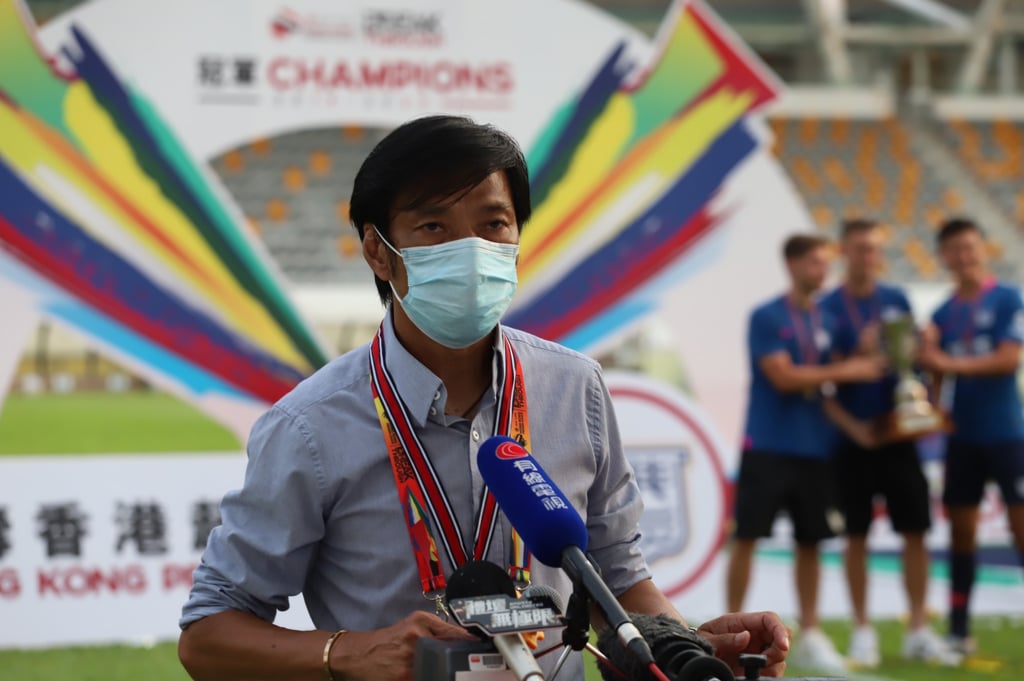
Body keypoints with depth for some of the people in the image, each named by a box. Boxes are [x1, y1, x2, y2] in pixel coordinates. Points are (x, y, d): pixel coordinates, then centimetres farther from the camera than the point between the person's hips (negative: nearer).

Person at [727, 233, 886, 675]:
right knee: (747, 536, -3)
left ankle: (809, 635, 11)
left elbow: (832, 378, 15)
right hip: (768, 447, -5)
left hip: (815, 449, 5)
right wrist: (845, 371, -15)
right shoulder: (766, 318, -6)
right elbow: (783, 376, -15)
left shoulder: (827, 321, 12)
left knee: (810, 541, 6)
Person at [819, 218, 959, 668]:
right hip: (854, 439, -3)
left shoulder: (897, 301, 7)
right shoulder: (828, 309, -3)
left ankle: (919, 630, 10)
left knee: (915, 529, 2)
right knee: (857, 535, 3)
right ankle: (862, 631, 12)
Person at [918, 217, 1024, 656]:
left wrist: (951, 363, -19)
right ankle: (959, 631, 13)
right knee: (960, 529, 7)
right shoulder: (943, 314, 9)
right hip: (962, 435, 5)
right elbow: (937, 373, 9)